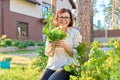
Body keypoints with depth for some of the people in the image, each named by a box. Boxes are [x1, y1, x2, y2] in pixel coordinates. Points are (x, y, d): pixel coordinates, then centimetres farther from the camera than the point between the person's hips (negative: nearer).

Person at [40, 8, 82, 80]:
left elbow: (77, 54, -6)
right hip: (52, 66, 4)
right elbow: (48, 54, 8)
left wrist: (65, 46, -21)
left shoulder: (75, 32, -3)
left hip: (67, 66, -4)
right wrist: (52, 47, -14)